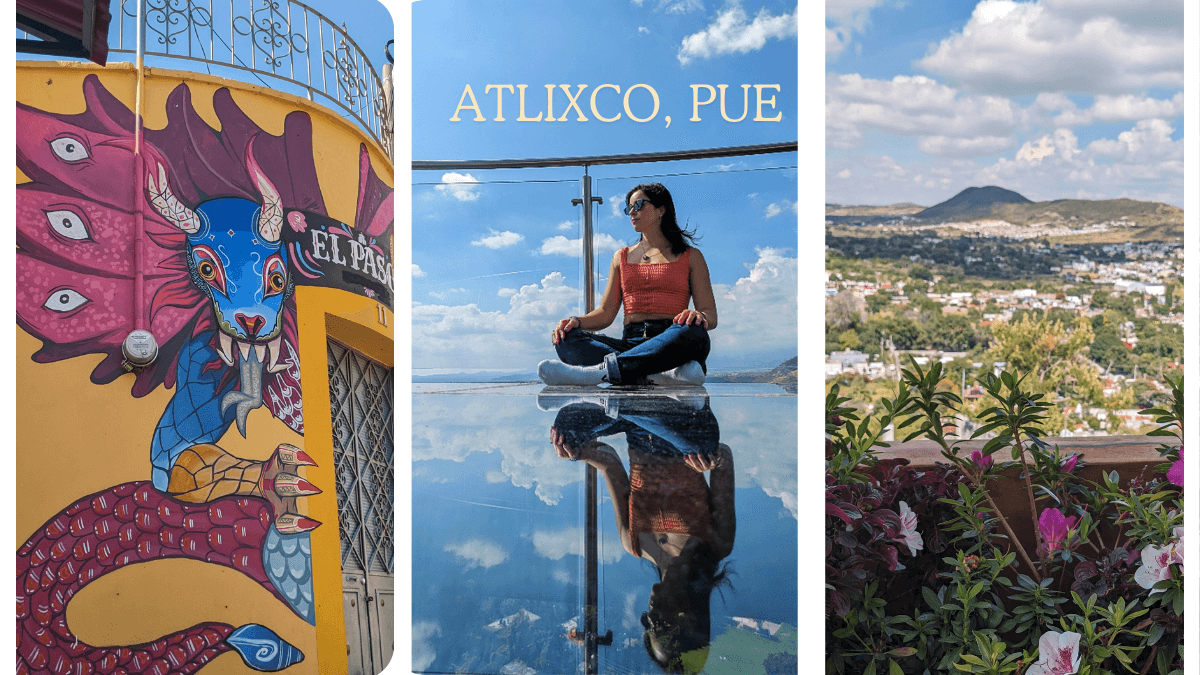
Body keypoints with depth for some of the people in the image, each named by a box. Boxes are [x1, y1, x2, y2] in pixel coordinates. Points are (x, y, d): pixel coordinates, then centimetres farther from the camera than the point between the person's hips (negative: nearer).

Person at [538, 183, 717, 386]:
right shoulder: (622, 257, 25)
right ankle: (660, 375, -44)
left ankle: (599, 371, -46)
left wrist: (699, 316, -18)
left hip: (671, 344, -2)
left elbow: (711, 316, 7)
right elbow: (606, 312, 18)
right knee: (566, 339, -24)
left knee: (692, 332, -39)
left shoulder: (690, 256, 15)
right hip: (631, 343, 3)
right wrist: (577, 321, -4)